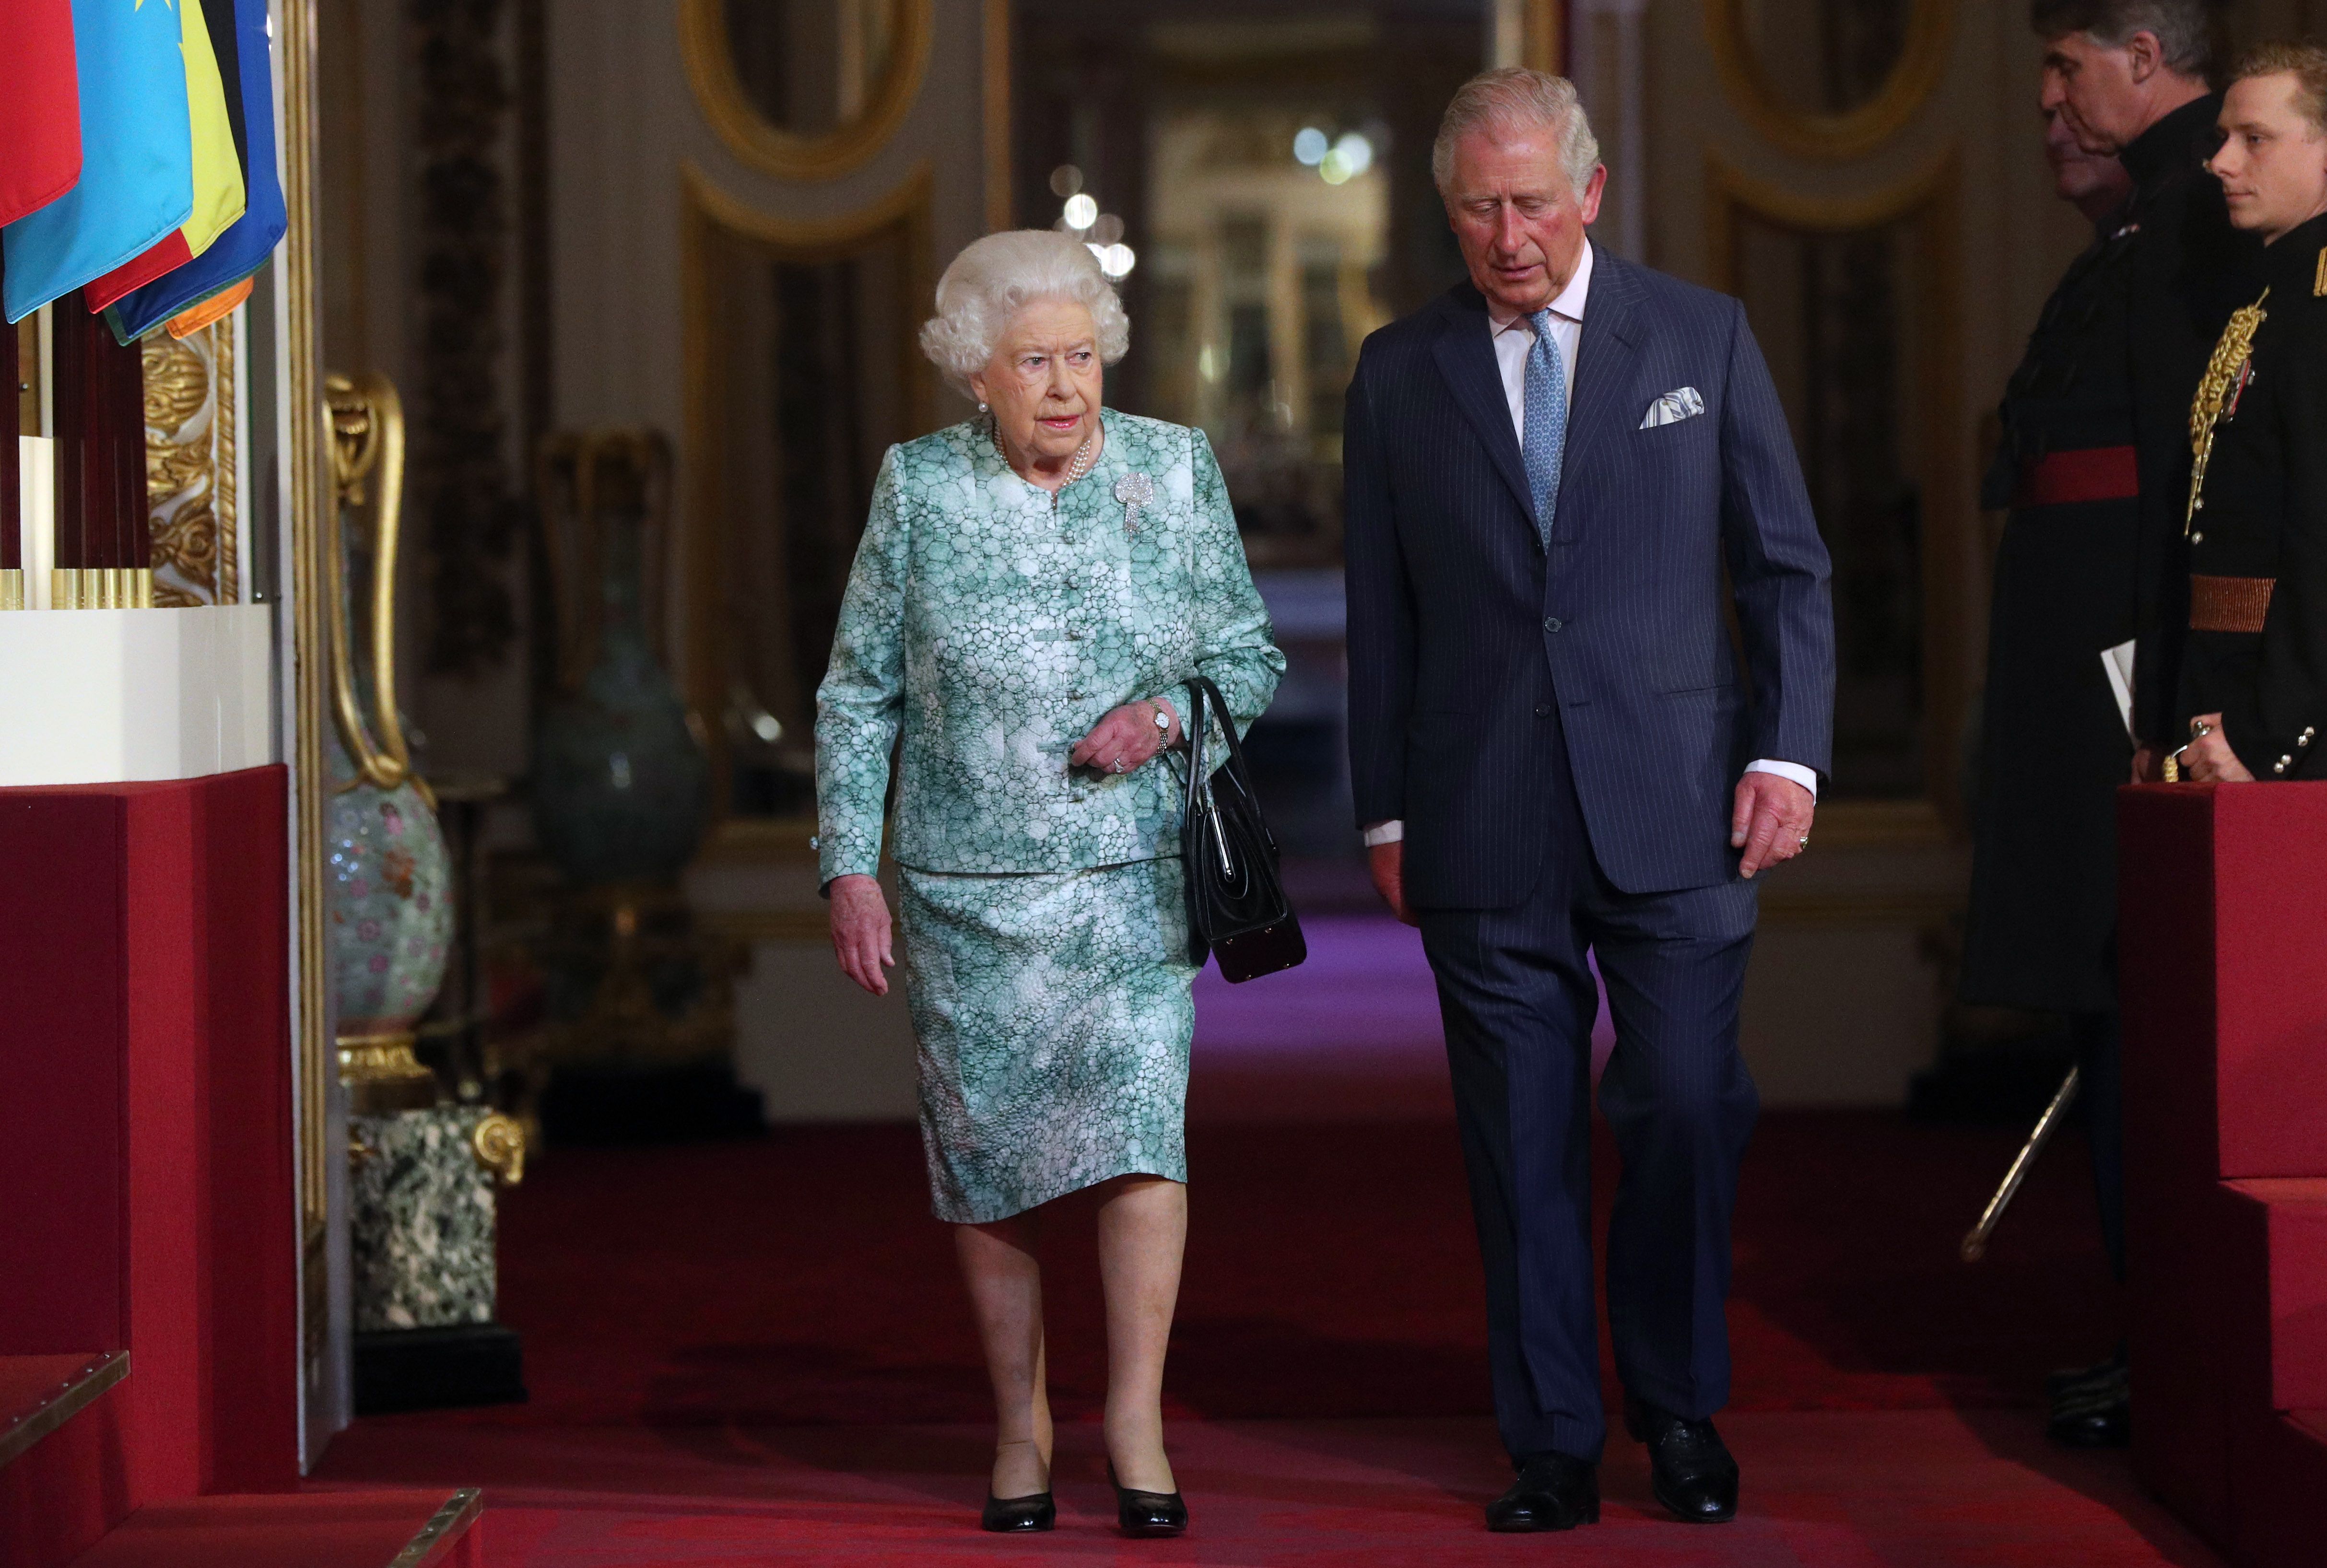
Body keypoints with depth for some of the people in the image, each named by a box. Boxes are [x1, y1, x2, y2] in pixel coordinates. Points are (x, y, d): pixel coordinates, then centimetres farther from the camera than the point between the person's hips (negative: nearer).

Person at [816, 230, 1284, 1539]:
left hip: (1133, 876, 0)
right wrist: (850, 867, -1)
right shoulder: (921, 487, -1)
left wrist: (1166, 711, -14)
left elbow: (1251, 660, 7)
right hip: (965, 886, 0)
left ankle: (1138, 1423, -7)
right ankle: (1022, 1427, 19)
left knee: (1140, 1121, -14)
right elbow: (860, 693, 5)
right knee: (986, 1146, 5)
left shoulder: (1176, 470, 1)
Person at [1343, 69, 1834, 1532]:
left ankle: (1680, 1409, 17)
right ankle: (1555, 1447, 11)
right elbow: (1382, 614, 10)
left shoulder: (1703, 337, 6)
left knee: (1686, 1114, -2)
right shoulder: (1400, 372, 8)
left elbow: (1789, 567, 8)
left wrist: (1789, 750, -2)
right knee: (1523, 1145, 2)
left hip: (1675, 808, -1)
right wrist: (1386, 810, 6)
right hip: (1484, 833, 1)